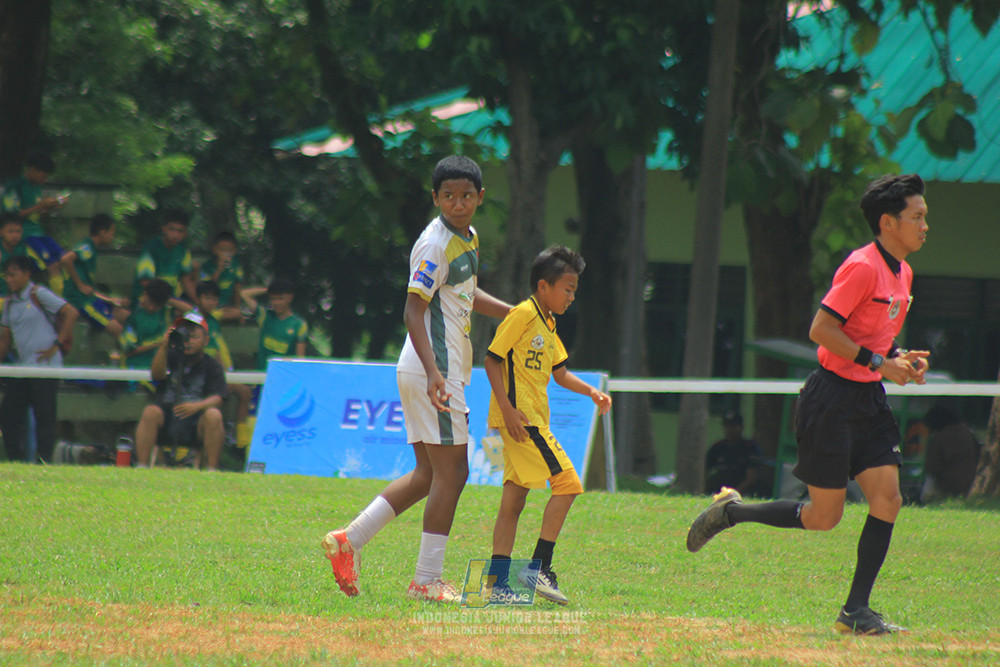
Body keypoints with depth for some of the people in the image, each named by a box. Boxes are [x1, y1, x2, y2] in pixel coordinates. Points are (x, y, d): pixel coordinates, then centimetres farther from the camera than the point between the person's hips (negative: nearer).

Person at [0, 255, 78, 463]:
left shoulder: (39, 295, -5)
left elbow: (71, 313, -10)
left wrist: (56, 344, -12)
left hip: (45, 367, -7)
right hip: (21, 367, 7)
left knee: (44, 416, -6)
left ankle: (45, 461, -4)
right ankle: (17, 460, 9)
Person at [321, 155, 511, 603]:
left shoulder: (468, 238, 14)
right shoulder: (435, 244, -15)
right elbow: (413, 311, -21)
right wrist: (433, 371, -32)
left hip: (443, 373, 10)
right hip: (432, 370, -10)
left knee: (428, 474, 13)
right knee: (451, 471, -6)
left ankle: (348, 540, 12)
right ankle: (427, 580, -2)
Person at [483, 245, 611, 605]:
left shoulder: (547, 323, 19)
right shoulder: (523, 315, -10)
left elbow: (559, 372, 25)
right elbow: (492, 359, -14)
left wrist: (591, 391, 9)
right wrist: (508, 408, -21)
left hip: (532, 419, 10)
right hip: (519, 416, -10)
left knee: (513, 501, 7)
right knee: (567, 482, -12)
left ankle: (498, 581, 7)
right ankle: (539, 568, -12)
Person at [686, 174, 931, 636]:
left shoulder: (902, 274, 13)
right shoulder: (862, 268, -16)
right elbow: (821, 329, -20)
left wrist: (901, 358, 6)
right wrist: (879, 362, -20)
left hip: (869, 400, 8)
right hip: (832, 401, -8)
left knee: (887, 499, -5)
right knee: (823, 516, -4)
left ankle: (855, 611, 1)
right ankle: (731, 511, 18)